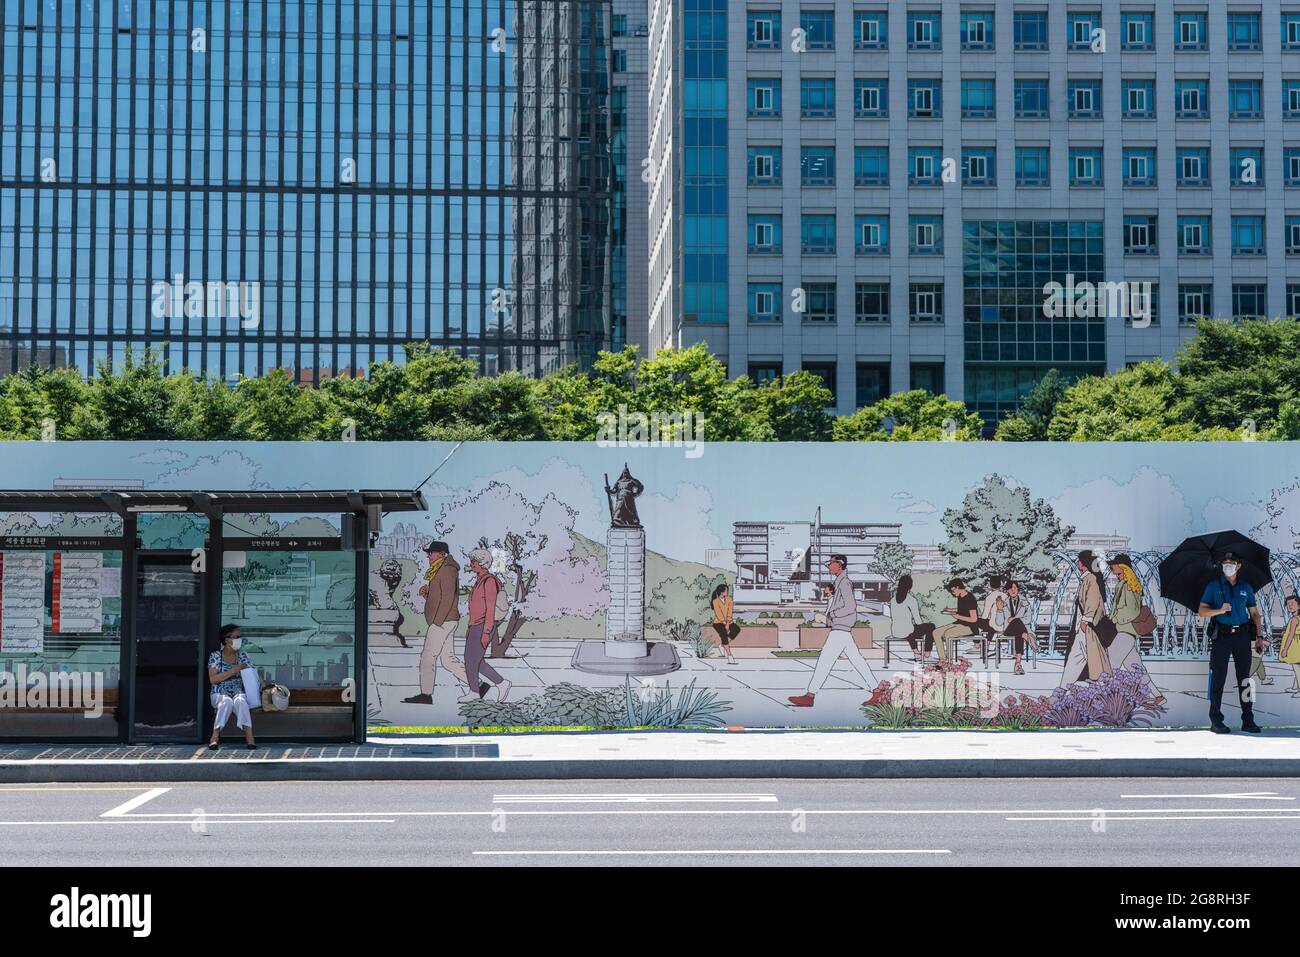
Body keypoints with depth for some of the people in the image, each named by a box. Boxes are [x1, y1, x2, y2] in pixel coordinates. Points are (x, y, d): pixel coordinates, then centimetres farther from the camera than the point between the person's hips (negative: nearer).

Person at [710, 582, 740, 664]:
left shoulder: (728, 599, 2)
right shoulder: (716, 601, -9)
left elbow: (730, 612, -7)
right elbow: (719, 614, -15)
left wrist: (728, 624, -18)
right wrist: (724, 624, -22)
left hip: (728, 622, 4)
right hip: (718, 622, -4)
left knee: (737, 629, -26)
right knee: (723, 633, -33)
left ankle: (724, 646, -10)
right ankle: (729, 656, -32)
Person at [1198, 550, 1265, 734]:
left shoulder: (1245, 587, 13)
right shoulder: (1213, 586, 6)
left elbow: (1254, 613, 15)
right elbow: (1201, 611, 1)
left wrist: (1259, 636, 6)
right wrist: (1220, 610, -17)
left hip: (1242, 636, 2)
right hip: (1221, 636, -2)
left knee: (1244, 679, 4)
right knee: (1218, 678, -4)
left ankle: (1248, 720, 8)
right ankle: (1216, 721, -2)